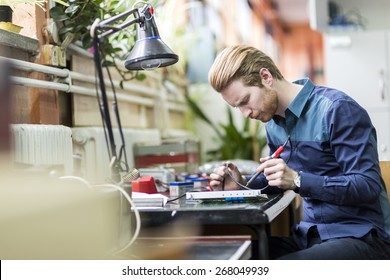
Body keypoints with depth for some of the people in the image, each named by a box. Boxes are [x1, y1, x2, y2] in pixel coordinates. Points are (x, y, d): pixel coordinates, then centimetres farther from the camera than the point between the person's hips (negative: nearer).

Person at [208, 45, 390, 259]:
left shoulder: (337, 109, -16)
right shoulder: (274, 123, 10)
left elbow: (368, 186, -19)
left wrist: (297, 180, -27)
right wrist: (243, 184, 1)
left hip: (361, 236, -7)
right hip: (310, 235, 7)